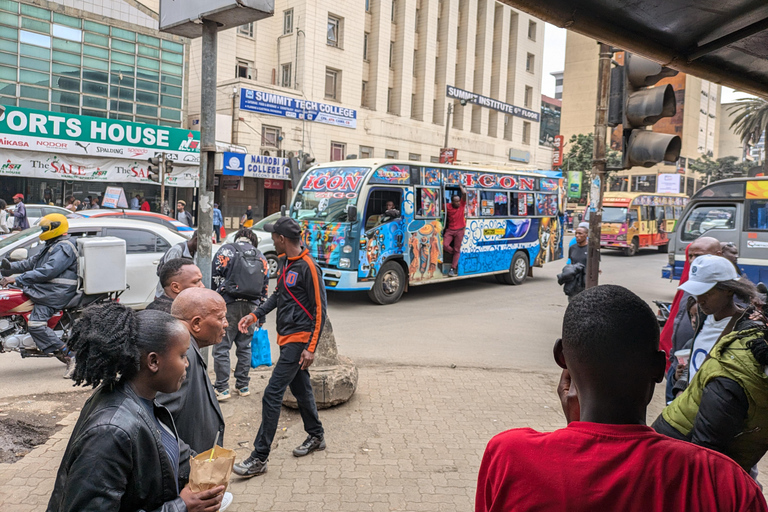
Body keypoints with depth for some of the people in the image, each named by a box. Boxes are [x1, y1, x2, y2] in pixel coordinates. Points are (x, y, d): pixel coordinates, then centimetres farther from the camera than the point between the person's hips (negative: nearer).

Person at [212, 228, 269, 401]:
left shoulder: (227, 250, 3)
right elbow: (265, 287, 16)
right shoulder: (261, 257, 17)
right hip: (251, 306, 5)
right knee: (244, 346, 15)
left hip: (229, 304, -4)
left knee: (221, 347, 1)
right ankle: (243, 386, 20)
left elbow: (216, 277, -6)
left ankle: (222, 389, 1)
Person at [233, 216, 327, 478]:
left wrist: (311, 348, -18)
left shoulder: (308, 267, -18)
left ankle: (259, 458, -1)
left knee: (272, 395, -8)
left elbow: (319, 309, -17)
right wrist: (255, 315, 12)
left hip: (299, 339, -9)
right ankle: (316, 436, 38)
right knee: (300, 388, 20)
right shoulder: (285, 262, 10)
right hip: (286, 337, 9)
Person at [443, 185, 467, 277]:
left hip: (459, 230, -1)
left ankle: (452, 269, 1)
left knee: (457, 250, -1)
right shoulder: (448, 206, -2)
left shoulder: (462, 205, -2)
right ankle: (454, 254, 16)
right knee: (444, 245, -16)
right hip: (450, 230, 1)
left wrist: (461, 186, -1)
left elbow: (464, 193, -12)